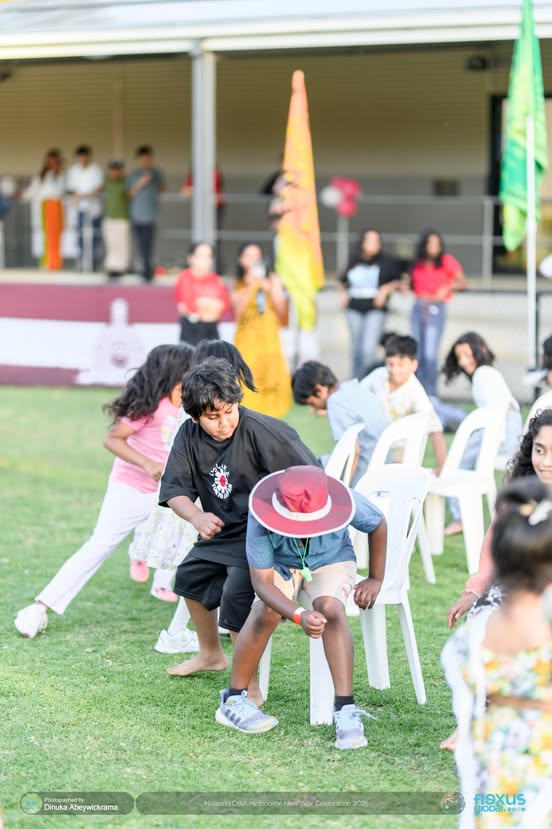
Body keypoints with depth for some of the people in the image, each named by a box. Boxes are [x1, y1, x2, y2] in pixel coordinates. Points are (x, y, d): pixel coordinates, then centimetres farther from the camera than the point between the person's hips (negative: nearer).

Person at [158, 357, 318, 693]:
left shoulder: (260, 430, -25)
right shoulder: (189, 435, -5)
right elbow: (175, 489, -4)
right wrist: (196, 517, -25)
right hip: (223, 532, 8)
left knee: (237, 594, -25)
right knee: (190, 576, 24)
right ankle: (211, 654, 49)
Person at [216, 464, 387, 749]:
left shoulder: (347, 504, -32)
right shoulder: (261, 521, -35)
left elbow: (378, 525, -9)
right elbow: (262, 581, -33)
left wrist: (375, 579, -3)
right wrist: (299, 615, -49)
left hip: (332, 561, 0)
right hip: (281, 565, 0)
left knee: (329, 607, -32)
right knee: (265, 612, -30)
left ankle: (346, 711, -32)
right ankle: (234, 701, -12)